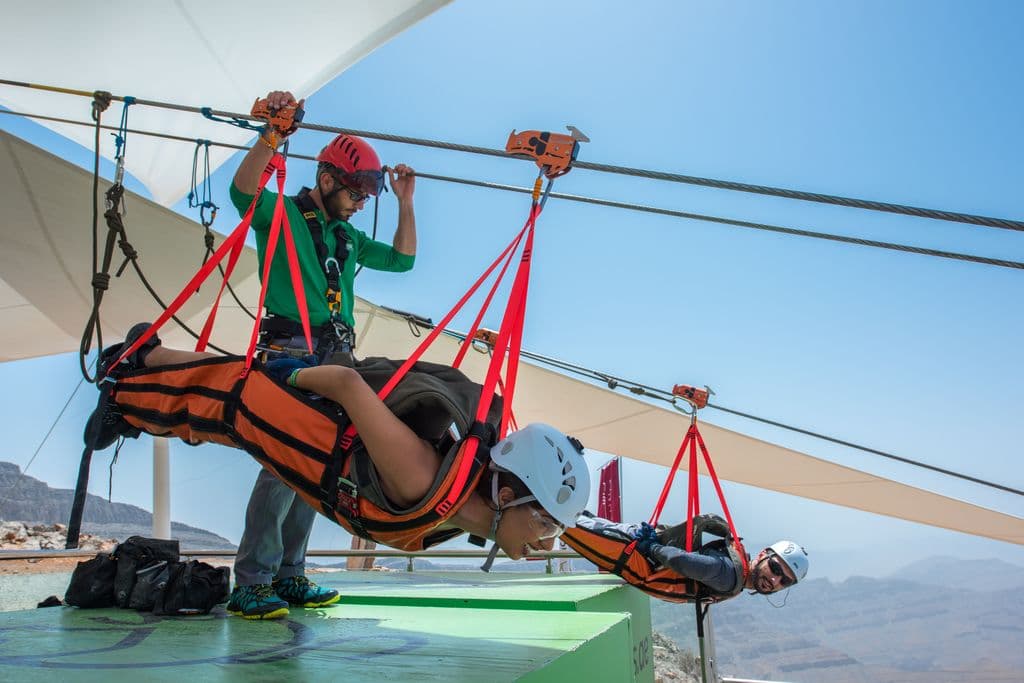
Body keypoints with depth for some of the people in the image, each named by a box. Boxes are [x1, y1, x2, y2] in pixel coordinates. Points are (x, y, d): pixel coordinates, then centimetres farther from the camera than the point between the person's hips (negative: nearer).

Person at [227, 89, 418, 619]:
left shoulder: (348, 237, 21)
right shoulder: (281, 214, 2)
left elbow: (401, 259, 25)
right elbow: (243, 192, -19)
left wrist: (405, 202, 19)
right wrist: (273, 134, -32)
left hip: (335, 360, 7)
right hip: (290, 356, -7)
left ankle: (288, 575, 15)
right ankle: (250, 583, -8)